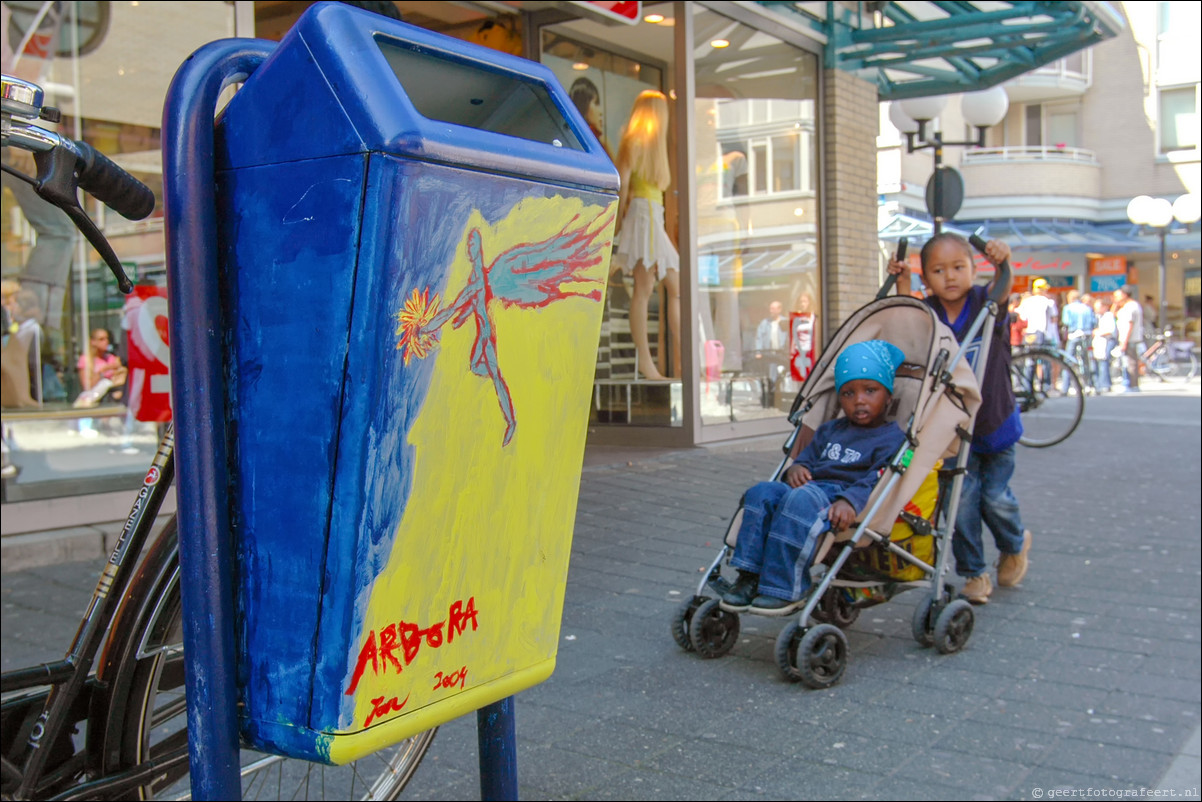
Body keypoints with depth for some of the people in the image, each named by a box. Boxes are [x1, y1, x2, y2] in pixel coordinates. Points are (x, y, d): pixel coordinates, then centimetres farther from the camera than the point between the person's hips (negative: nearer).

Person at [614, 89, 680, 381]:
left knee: (676, 287, 6)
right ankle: (644, 360, -13)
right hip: (642, 212, -9)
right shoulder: (634, 141, -3)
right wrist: (619, 221, -8)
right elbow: (623, 182, -8)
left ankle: (680, 361, 7)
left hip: (655, 217, 9)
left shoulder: (652, 144, 25)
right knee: (644, 288, -12)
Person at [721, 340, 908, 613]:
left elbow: (876, 481, -11)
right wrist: (796, 468, 2)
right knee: (762, 492, -18)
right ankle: (750, 577, -19)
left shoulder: (892, 438, 4)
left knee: (801, 500, -36)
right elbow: (808, 456, 28)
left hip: (842, 503, -7)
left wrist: (850, 501, -30)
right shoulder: (829, 431, 29)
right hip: (811, 486, 7)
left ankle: (784, 588, -34)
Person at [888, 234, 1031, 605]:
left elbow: (1001, 291, -29)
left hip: (995, 422, -1)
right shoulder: (929, 312, -6)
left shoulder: (984, 302, -12)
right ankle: (974, 574, 11)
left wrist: (1002, 260, -49)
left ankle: (1016, 544, 37)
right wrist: (902, 282, -20)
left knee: (995, 496, 5)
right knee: (962, 497, -4)